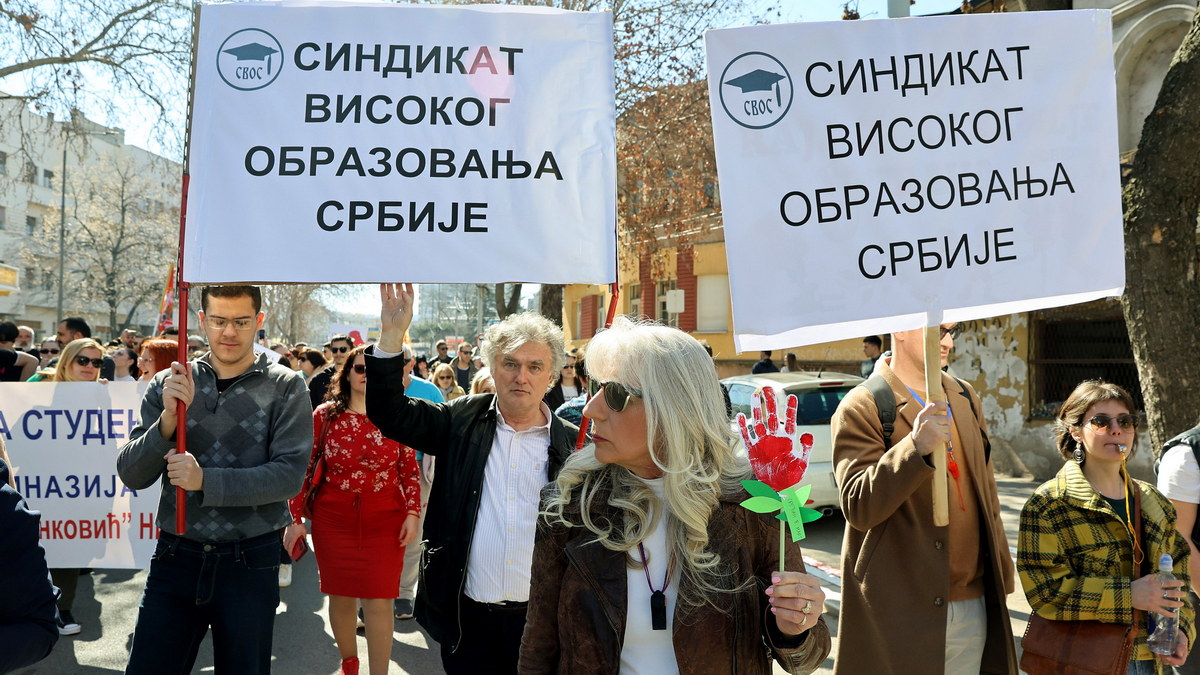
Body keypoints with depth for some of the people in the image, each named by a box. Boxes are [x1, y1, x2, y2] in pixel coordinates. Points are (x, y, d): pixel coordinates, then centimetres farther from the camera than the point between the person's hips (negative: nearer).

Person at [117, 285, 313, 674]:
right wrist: (168, 420, -19)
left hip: (250, 564, -2)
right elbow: (132, 476, -2)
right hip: (176, 556, 2)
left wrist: (205, 480, -24)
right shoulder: (167, 385, 2)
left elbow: (290, 475, -13)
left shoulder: (285, 387, -5)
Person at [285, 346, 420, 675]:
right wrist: (295, 519, -1)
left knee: (378, 601, -3)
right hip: (333, 523, 1)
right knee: (341, 595, 11)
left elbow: (410, 471, 4)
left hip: (384, 524, -1)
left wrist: (413, 514, -4)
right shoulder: (324, 415, 0)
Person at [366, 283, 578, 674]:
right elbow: (389, 413, -5)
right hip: (464, 615, 1)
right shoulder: (461, 421, 1)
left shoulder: (572, 443, -2)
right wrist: (391, 335, -15)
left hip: (539, 618, 0)